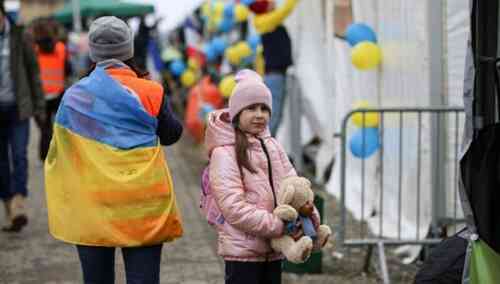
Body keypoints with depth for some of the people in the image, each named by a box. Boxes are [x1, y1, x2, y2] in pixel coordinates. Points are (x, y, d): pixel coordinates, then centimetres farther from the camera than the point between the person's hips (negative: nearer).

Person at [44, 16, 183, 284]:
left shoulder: (74, 96, -2)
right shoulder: (150, 92, -6)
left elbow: (60, 149, 7)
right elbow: (171, 135, 10)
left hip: (90, 209, 1)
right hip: (143, 209, -1)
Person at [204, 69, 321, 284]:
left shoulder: (272, 146, 10)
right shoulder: (224, 153, -12)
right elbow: (234, 207, -20)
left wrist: (311, 218, -11)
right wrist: (280, 226, -22)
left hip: (273, 250, 7)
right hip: (243, 250, -7)